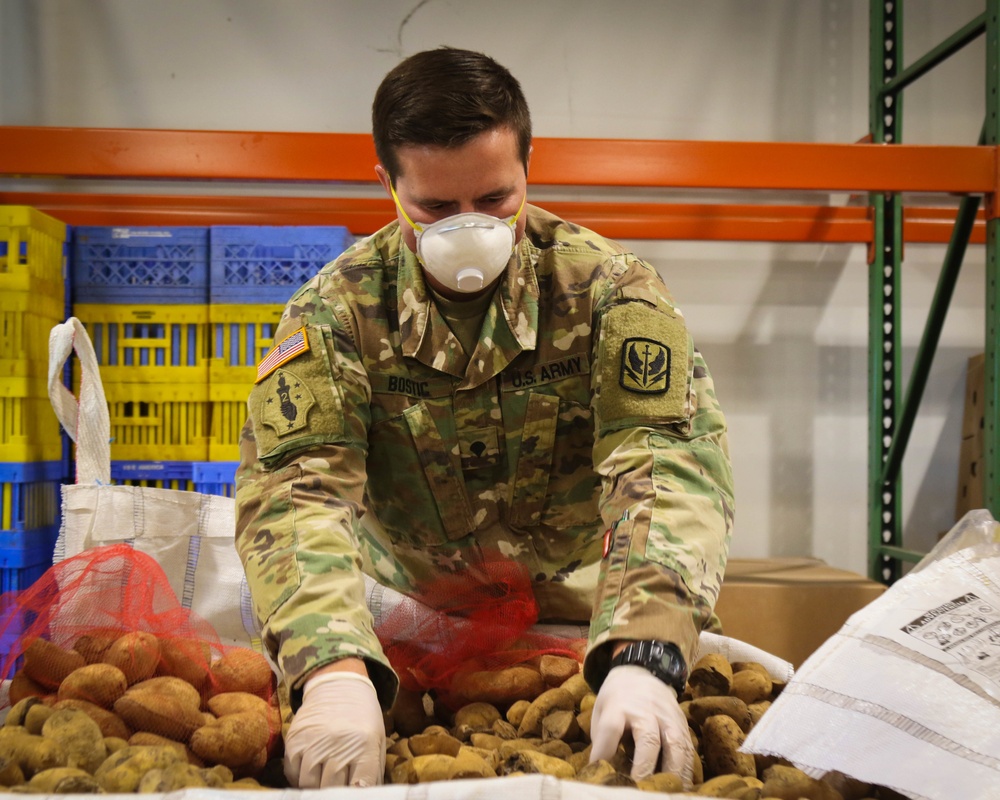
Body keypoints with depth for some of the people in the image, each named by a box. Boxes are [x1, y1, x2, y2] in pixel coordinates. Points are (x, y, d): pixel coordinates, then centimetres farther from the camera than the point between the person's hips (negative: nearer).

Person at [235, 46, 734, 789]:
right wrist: (334, 670, -41)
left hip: (578, 623, 0)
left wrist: (645, 657, -40)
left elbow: (670, 463, -23)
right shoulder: (337, 310, -12)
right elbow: (296, 485, -21)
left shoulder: (609, 288, -13)